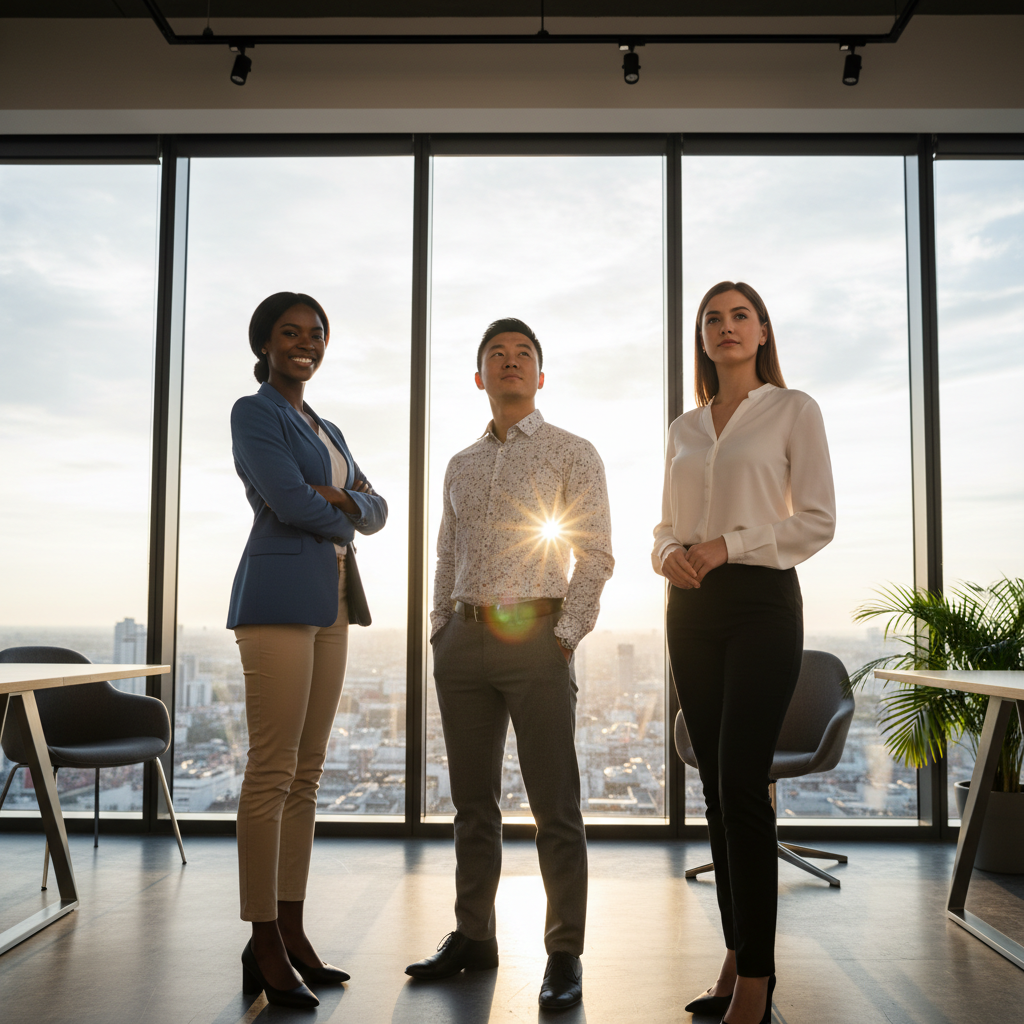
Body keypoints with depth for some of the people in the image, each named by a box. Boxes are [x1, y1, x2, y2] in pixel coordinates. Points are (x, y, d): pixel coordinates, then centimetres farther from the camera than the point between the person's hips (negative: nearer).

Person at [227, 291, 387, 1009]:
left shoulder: (329, 431, 24)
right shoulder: (254, 413, 1)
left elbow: (377, 512, 16)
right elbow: (289, 501, -13)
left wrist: (340, 499, -5)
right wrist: (343, 516, 4)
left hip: (332, 604, 8)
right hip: (281, 595, -8)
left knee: (307, 774, 7)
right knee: (272, 773, -7)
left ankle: (292, 931, 14)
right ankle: (264, 946, 0)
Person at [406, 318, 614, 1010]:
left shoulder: (572, 453, 4)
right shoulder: (461, 465, 18)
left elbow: (596, 553, -3)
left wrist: (565, 637, -11)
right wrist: (440, 633, 9)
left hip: (535, 637, -5)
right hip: (463, 640, 5)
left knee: (555, 807, -2)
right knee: (473, 802, 11)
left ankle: (565, 954, 8)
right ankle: (473, 937, 22)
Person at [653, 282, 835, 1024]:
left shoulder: (793, 409, 2)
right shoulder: (684, 428, 16)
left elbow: (817, 520, -5)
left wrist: (728, 545, -14)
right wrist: (671, 555, -5)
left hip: (762, 603, -5)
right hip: (693, 609, 5)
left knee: (742, 785, -11)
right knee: (717, 787, 6)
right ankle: (738, 956, 16)